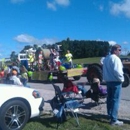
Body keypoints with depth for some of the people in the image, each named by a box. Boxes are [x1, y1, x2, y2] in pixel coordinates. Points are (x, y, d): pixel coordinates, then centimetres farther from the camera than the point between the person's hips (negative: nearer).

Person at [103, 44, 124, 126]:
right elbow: (117, 71, -25)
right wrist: (121, 79, -13)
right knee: (115, 100, -6)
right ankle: (114, 120, -5)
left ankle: (110, 114, 30)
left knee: (109, 98, 17)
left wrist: (106, 78, 17)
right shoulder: (115, 58, -16)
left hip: (108, 81, 9)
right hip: (115, 81, -9)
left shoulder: (106, 58, 14)